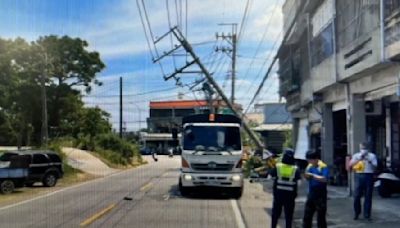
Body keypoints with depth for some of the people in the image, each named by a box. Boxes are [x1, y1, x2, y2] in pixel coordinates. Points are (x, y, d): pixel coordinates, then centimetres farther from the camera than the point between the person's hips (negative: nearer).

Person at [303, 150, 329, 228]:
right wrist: (306, 175, -10)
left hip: (320, 195, -7)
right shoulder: (309, 166, 7)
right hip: (311, 193, 7)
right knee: (307, 215, 13)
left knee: (320, 216, 2)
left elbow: (324, 179, -26)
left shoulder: (323, 166, -14)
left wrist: (312, 175, -25)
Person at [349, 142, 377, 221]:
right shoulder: (356, 155, 11)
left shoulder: (372, 156, 9)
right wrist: (359, 159, -14)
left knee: (368, 196, 1)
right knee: (357, 196, -2)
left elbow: (375, 166, 0)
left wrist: (369, 161, -15)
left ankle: (367, 214, 9)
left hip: (369, 176, 0)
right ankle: (356, 213, 14)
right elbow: (351, 165, -3)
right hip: (359, 176, 0)